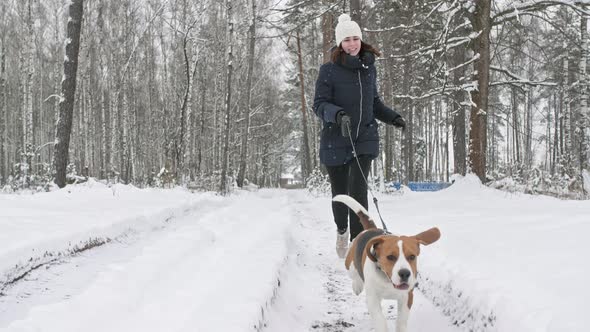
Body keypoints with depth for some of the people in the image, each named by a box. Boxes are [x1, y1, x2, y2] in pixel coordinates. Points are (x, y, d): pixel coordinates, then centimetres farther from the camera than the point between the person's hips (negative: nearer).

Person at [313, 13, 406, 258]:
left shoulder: (369, 68, 7)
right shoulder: (329, 70, -7)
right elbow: (319, 104, -9)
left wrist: (392, 117, 7)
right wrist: (337, 114, -29)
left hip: (365, 139, 2)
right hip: (336, 141, -2)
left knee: (358, 188, -16)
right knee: (340, 193, 9)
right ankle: (342, 230, 39)